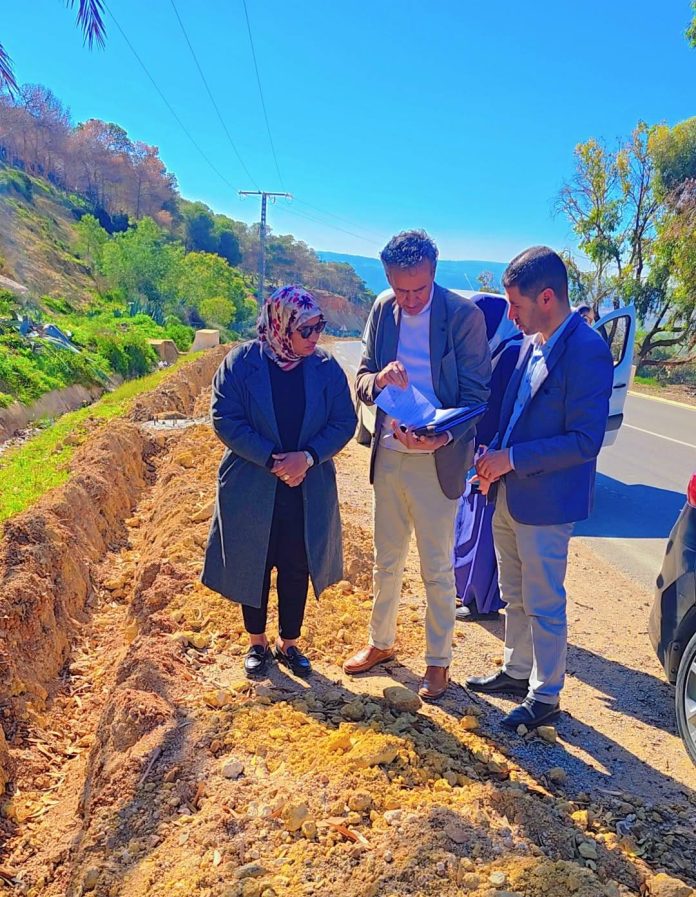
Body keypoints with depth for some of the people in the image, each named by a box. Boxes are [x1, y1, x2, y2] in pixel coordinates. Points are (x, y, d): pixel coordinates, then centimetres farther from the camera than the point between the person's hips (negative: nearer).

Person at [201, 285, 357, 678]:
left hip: (309, 492, 2)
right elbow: (226, 419, -13)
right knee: (254, 566, 11)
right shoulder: (241, 362, -9)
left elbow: (344, 421, -3)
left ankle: (290, 644, 31)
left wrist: (308, 457, -19)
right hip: (252, 489, -1)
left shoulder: (326, 367, -3)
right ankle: (258, 643, 32)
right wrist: (272, 459, -20)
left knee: (298, 568, 11)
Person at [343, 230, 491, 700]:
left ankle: (439, 659, 27)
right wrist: (378, 379, -18)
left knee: (437, 569, 8)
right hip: (388, 455, 5)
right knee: (387, 560, 19)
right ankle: (381, 641, 39)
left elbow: (477, 393, -11)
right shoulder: (382, 310, 2)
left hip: (437, 461, -4)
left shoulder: (465, 315, -13)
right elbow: (362, 378, 6)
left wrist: (444, 437, -28)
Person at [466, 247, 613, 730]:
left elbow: (585, 440, -22)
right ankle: (517, 671, 40)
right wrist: (494, 457, -1)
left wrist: (511, 458, -20)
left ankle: (545, 697, 25)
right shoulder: (532, 343, 6)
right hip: (509, 494, 8)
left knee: (543, 604, 7)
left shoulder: (587, 350, -19)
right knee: (516, 596, 21)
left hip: (545, 503, -8)